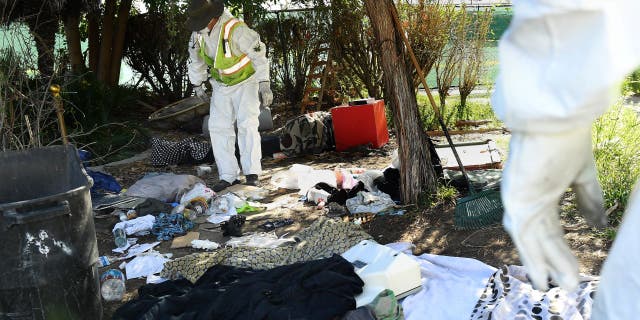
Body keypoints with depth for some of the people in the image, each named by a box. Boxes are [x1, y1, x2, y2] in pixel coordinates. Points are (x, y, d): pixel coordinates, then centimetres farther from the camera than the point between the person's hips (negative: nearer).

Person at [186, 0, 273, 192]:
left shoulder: (236, 29, -29)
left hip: (245, 81, -6)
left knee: (247, 124, -18)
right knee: (218, 127, -1)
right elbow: (196, 59, 10)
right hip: (221, 85, 6)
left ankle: (251, 174, -14)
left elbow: (259, 55, -25)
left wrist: (264, 85, -27)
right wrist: (197, 84, 17)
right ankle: (228, 176, 3)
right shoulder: (198, 32, -8)